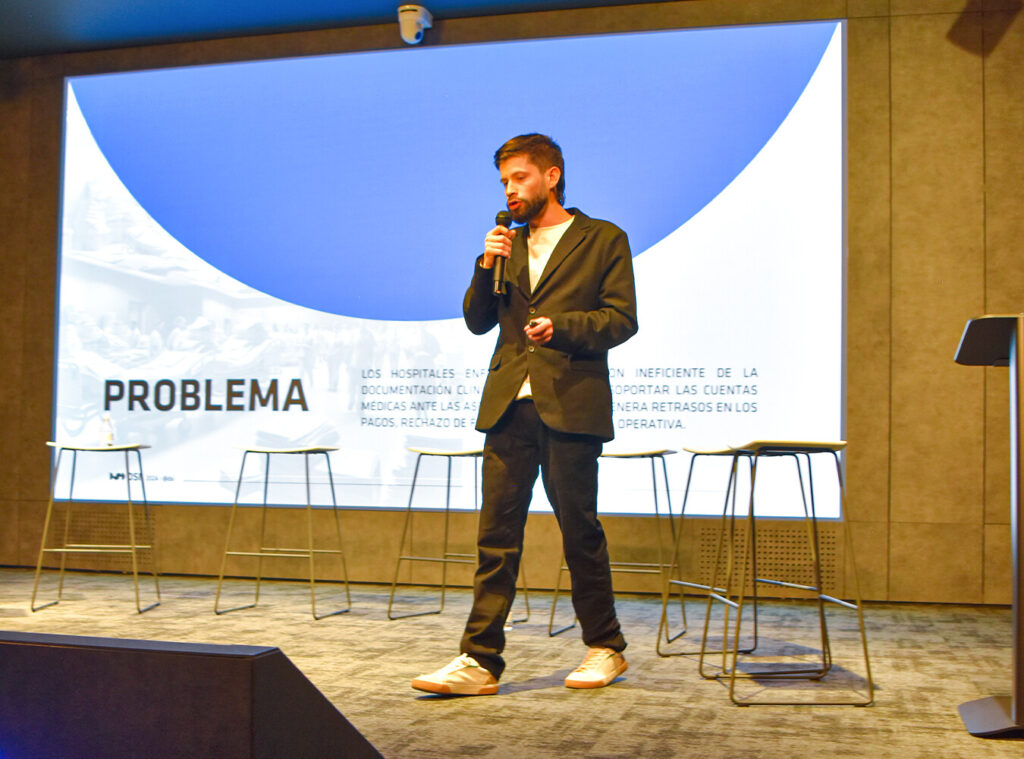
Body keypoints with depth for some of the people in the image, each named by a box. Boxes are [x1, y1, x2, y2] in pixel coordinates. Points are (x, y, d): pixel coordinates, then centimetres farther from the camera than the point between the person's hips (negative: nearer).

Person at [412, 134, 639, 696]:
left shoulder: (603, 240, 6)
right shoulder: (508, 244, 20)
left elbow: (622, 319, -2)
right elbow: (477, 322, 15)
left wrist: (561, 326, -16)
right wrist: (486, 268, 0)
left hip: (571, 406, -4)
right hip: (509, 404, 4)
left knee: (580, 532, 4)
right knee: (496, 537, 1)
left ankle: (604, 648, 21)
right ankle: (480, 660, 3)